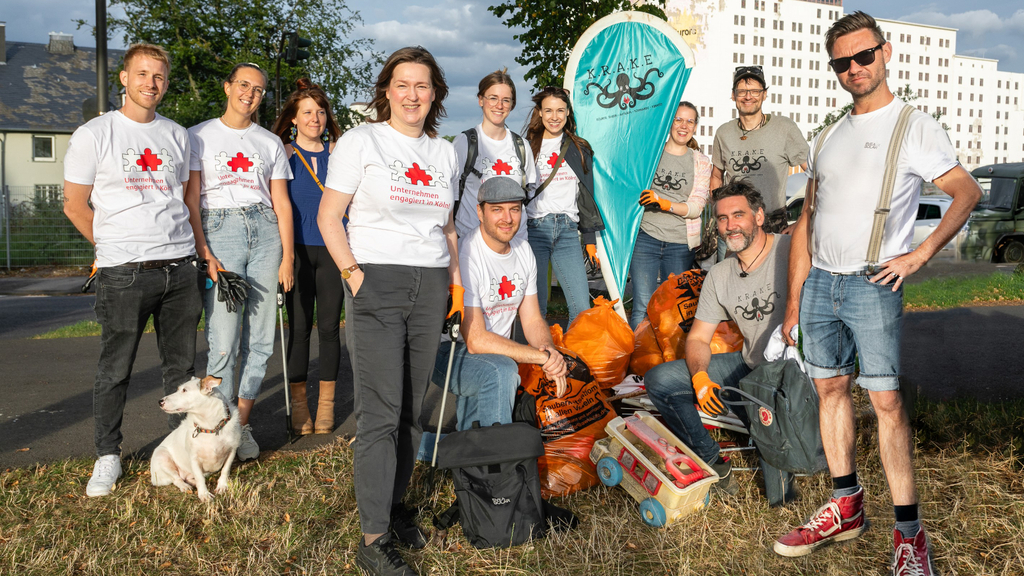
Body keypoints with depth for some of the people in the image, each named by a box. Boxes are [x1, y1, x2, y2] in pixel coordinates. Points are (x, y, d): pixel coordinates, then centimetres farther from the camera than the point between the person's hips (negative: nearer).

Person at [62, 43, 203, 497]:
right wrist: (116, 249, 6)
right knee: (114, 370, 2)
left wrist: (191, 249, 12)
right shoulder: (94, 134, 0)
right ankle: (107, 457, 17)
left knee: (181, 366, 10)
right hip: (124, 272, -4)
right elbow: (75, 205, 3)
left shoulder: (177, 135, 13)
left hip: (180, 267, 4)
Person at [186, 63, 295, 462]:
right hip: (219, 230, -3)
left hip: (265, 231, 3)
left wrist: (287, 256, 5)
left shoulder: (271, 143, 17)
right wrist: (204, 254, -10)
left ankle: (242, 424, 13)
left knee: (260, 339, 1)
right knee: (223, 341, -9)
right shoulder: (199, 136, 9)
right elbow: (190, 200, 2)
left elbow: (281, 203, 14)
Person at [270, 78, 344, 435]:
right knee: (299, 327, 1)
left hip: (333, 248, 1)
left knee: (329, 326, 2)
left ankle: (326, 403, 13)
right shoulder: (283, 154, 4)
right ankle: (298, 403, 12)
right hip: (298, 248, -1)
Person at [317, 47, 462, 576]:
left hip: (429, 288, 5)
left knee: (411, 409, 9)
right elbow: (328, 217, -1)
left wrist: (455, 282, 13)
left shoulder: (444, 153, 16)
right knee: (380, 412, -8)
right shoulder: (361, 141, 1)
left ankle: (393, 506, 26)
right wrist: (354, 275, -12)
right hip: (376, 283, -5)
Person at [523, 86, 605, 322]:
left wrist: (590, 240, 12)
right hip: (534, 229, -2)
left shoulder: (580, 149, 15)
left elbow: (587, 196, 16)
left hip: (568, 231, 2)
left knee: (582, 308, -7)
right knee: (534, 307, -5)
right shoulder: (526, 148, 8)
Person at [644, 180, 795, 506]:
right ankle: (712, 463, 4)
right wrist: (700, 375, -13)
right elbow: (698, 337, 8)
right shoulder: (719, 276, 7)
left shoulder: (791, 254, -12)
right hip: (750, 366, 6)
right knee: (658, 380, -7)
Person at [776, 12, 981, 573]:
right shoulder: (831, 134, 16)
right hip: (819, 283, 6)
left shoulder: (914, 125, 1)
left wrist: (921, 253, -13)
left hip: (872, 286, -6)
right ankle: (846, 506, 18)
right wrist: (795, 294, 12)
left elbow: (967, 191, -1)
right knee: (830, 387, 8)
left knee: (885, 398, -7)